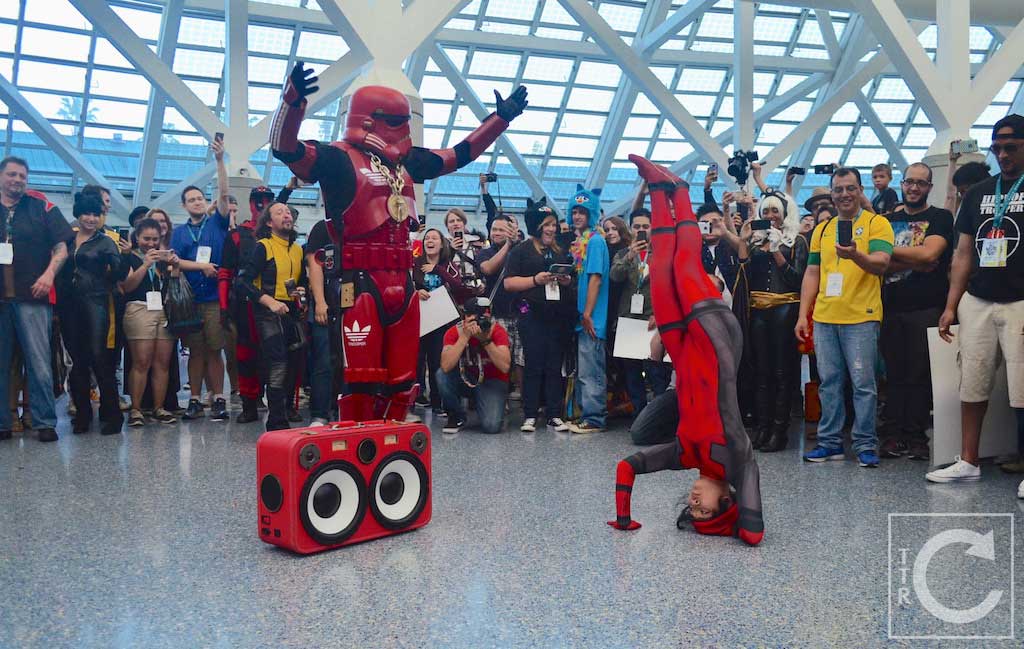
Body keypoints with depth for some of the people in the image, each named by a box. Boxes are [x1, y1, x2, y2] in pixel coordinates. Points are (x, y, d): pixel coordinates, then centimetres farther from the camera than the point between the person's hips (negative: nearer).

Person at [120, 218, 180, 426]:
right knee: (141, 362, -9)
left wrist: (175, 265, -5)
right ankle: (135, 409, -5)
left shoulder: (163, 257, 20)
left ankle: (159, 408, 4)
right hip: (140, 310, -4)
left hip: (165, 310, 4)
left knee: (163, 362, 0)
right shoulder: (130, 257, 8)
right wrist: (145, 265, -13)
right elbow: (127, 286, -4)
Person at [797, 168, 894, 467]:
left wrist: (855, 255, -35)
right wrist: (803, 315, 9)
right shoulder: (822, 230, 15)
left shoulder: (877, 223, 0)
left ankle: (866, 445, 8)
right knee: (829, 383, 9)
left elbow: (881, 263, -15)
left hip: (861, 318, -5)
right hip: (824, 318, 5)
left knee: (863, 383, -1)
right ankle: (830, 442, 17)